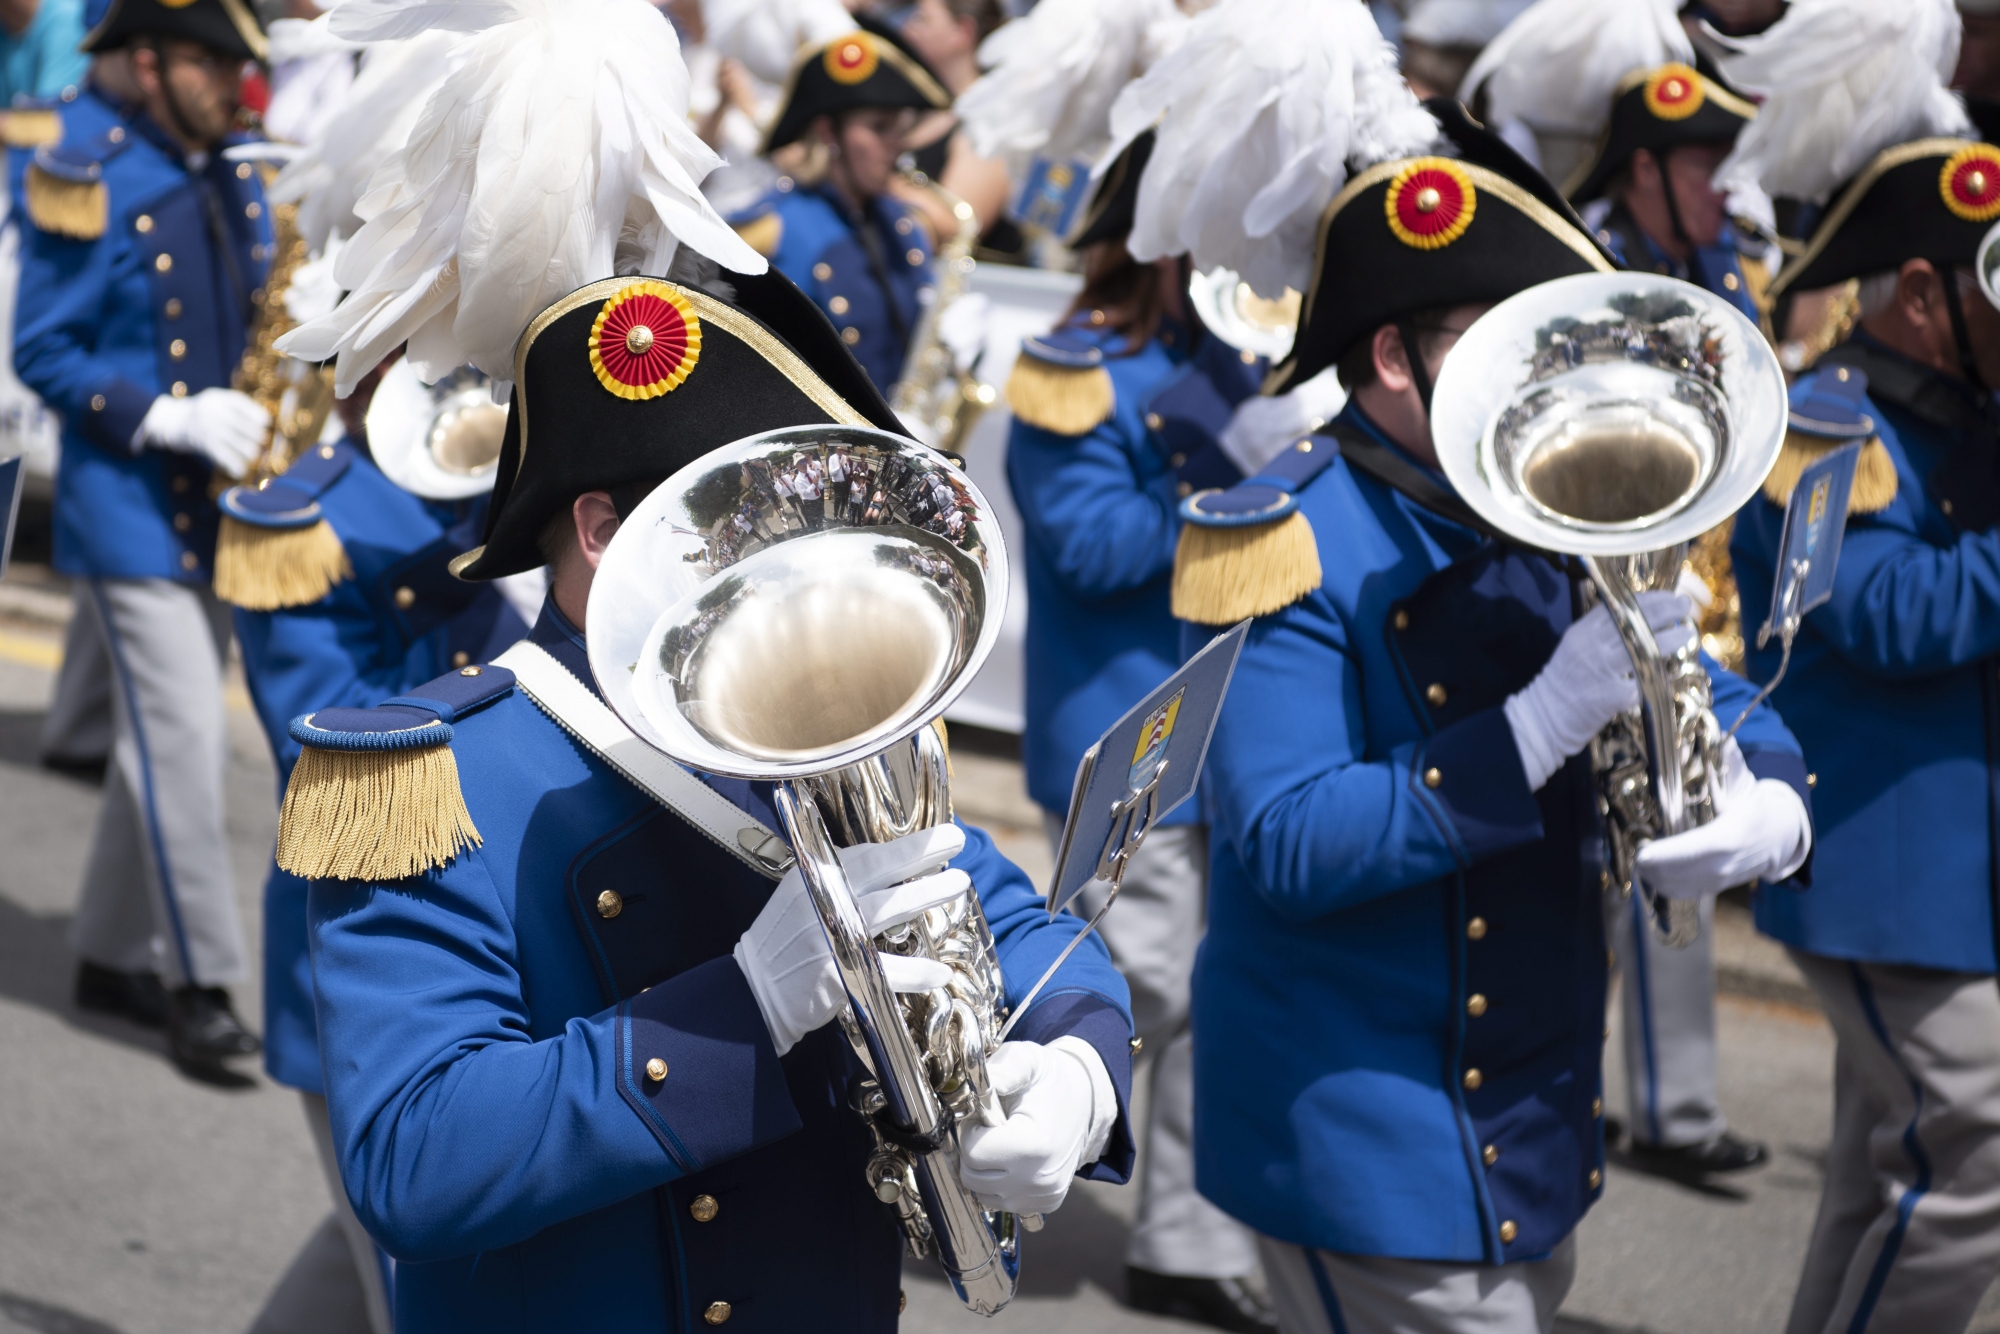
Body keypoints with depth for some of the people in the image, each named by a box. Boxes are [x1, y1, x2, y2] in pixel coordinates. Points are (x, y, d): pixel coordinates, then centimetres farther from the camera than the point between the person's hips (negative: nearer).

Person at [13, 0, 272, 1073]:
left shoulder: (233, 187, 9)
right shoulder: (89, 188, -12)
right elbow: (42, 353, -12)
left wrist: (272, 410, 0)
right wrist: (167, 418, -21)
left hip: (217, 504, 7)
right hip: (128, 503, -7)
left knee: (166, 733, 14)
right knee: (183, 734, -9)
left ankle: (112, 950, 28)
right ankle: (200, 982, -1)